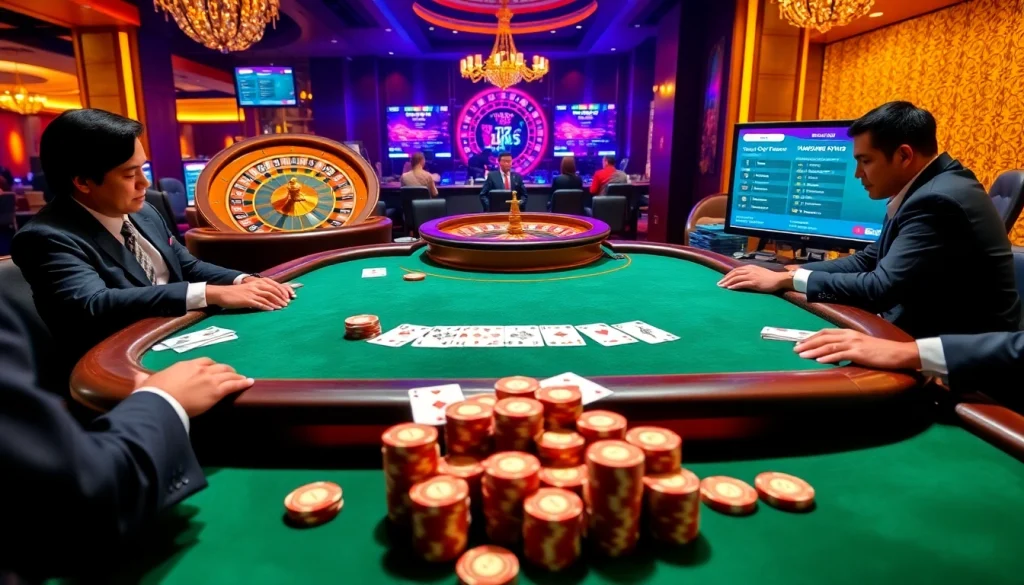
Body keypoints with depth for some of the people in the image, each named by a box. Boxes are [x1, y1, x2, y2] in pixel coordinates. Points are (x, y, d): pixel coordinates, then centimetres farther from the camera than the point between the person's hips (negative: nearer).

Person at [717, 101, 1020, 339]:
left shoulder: (938, 201, -24)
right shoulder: (923, 187, 6)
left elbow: (880, 288, -27)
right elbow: (868, 261, 8)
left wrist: (787, 280, -19)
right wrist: (789, 272, -4)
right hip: (931, 337, 8)